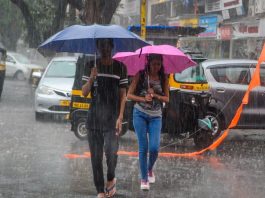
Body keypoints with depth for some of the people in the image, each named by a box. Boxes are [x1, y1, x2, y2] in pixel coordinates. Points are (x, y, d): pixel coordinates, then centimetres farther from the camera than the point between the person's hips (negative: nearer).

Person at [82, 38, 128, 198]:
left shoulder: (120, 67, 3)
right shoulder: (92, 66, 7)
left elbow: (123, 94, 3)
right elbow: (84, 93, 5)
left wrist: (120, 117, -6)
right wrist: (91, 78, -14)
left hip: (112, 117, -2)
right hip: (94, 117, 2)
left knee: (111, 152, -16)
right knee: (96, 156, 3)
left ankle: (111, 179, 12)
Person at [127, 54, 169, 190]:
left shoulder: (163, 78, 5)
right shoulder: (140, 75, -2)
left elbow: (167, 98, 4)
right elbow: (129, 95, -2)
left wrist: (155, 95, -13)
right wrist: (143, 99, -17)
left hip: (155, 116, 2)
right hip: (140, 114, -1)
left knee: (154, 148, -9)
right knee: (143, 147, -4)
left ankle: (150, 169, 22)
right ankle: (144, 179, 6)